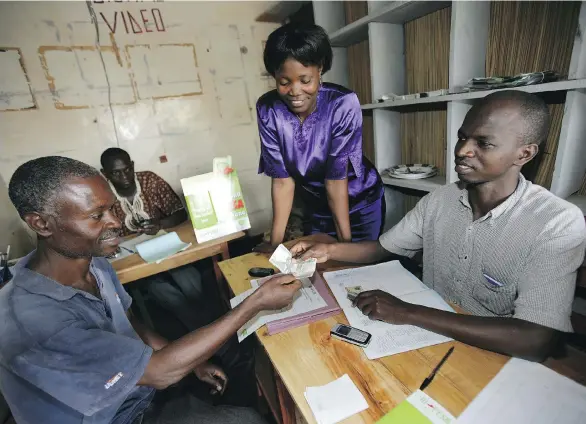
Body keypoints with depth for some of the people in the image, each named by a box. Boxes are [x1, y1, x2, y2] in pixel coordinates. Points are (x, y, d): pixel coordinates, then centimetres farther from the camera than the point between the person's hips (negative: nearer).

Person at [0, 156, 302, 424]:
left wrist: (192, 362, -2)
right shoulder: (31, 319, -34)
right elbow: (159, 372, -31)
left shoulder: (92, 262, -10)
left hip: (138, 387, 6)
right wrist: (257, 302, -31)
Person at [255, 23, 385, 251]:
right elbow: (282, 179, -18)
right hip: (316, 206, 3)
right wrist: (276, 241, -19)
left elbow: (335, 178, -25)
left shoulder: (343, 103, -27)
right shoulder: (267, 109, -19)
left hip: (361, 203, -2)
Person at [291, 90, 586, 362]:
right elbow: (381, 248, 4)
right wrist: (329, 250, -12)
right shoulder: (438, 201, -5)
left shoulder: (559, 225, -19)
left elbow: (538, 342, -27)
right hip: (427, 339, 4)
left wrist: (407, 313, -30)